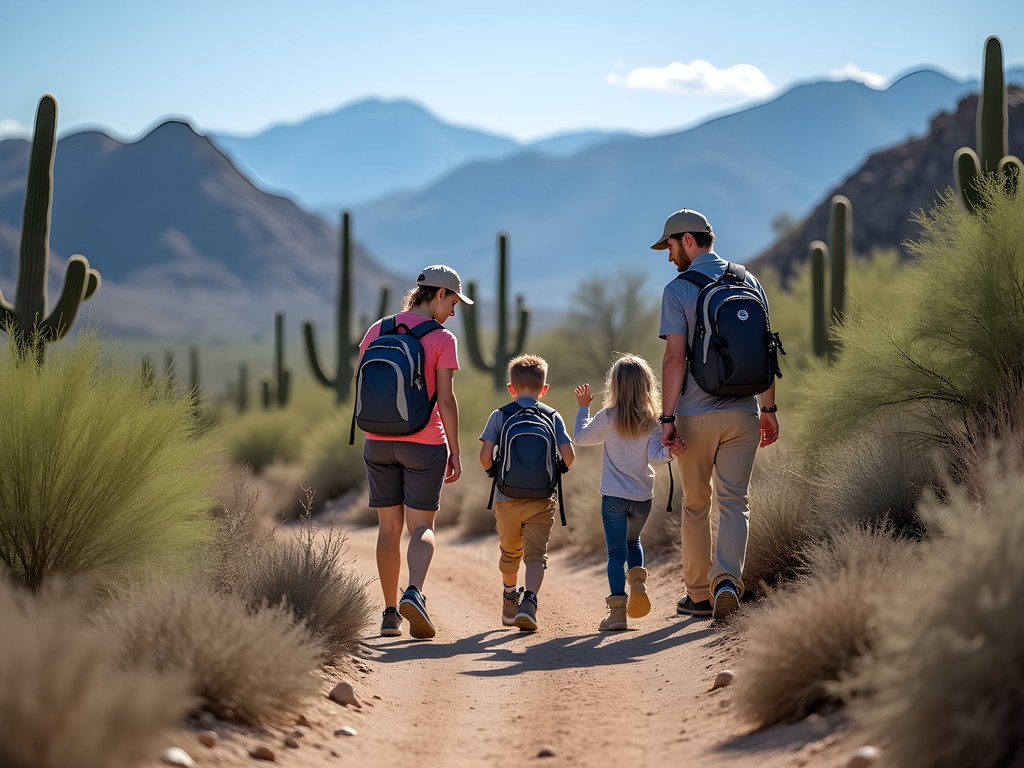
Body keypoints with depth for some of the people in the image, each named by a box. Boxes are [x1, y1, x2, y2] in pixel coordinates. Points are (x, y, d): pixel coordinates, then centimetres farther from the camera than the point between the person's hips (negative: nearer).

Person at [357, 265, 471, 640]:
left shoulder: (378, 330, 5)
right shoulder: (443, 339, -8)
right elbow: (446, 400, -11)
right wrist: (454, 452, -5)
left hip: (378, 442, 4)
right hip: (425, 442, -4)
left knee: (389, 527, 11)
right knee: (422, 526, 2)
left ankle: (389, 614, 11)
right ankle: (414, 593, -24)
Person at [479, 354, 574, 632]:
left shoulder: (499, 416, 1)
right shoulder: (553, 417, 3)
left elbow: (485, 455, -9)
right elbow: (568, 455, -6)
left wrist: (493, 473, 11)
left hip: (507, 498, 1)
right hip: (541, 500, -1)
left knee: (510, 553, 20)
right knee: (536, 555, -2)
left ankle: (510, 602, 40)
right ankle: (529, 601, -25)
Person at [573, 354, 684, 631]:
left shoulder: (608, 417, -8)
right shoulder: (653, 422, -4)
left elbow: (581, 437, 6)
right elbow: (655, 456, -15)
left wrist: (583, 408, 15)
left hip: (614, 497, -3)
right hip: (643, 497, 3)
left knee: (616, 552, -1)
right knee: (633, 541, 27)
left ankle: (617, 608, -10)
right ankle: (638, 584, 4)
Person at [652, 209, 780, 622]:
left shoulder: (678, 290, -6)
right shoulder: (749, 282, 8)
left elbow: (675, 358, -12)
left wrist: (667, 417, -11)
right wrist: (769, 407, 14)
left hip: (697, 415, -3)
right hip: (744, 412, 3)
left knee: (696, 504, 10)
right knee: (734, 501, 5)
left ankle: (699, 594, 16)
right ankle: (727, 579, -16)